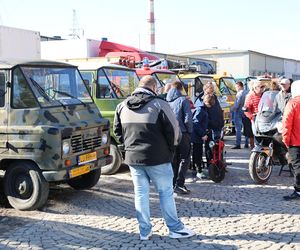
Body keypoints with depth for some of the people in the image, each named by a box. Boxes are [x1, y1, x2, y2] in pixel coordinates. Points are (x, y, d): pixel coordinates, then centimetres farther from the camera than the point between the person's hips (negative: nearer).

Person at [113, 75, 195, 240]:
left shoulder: (122, 106, 6)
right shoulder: (159, 104, -12)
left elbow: (117, 131, 13)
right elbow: (173, 130, -11)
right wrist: (171, 147, 5)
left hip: (133, 158, 5)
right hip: (157, 158, -5)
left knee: (140, 193, 12)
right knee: (166, 193, 7)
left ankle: (144, 231, 17)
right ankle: (175, 229, 15)